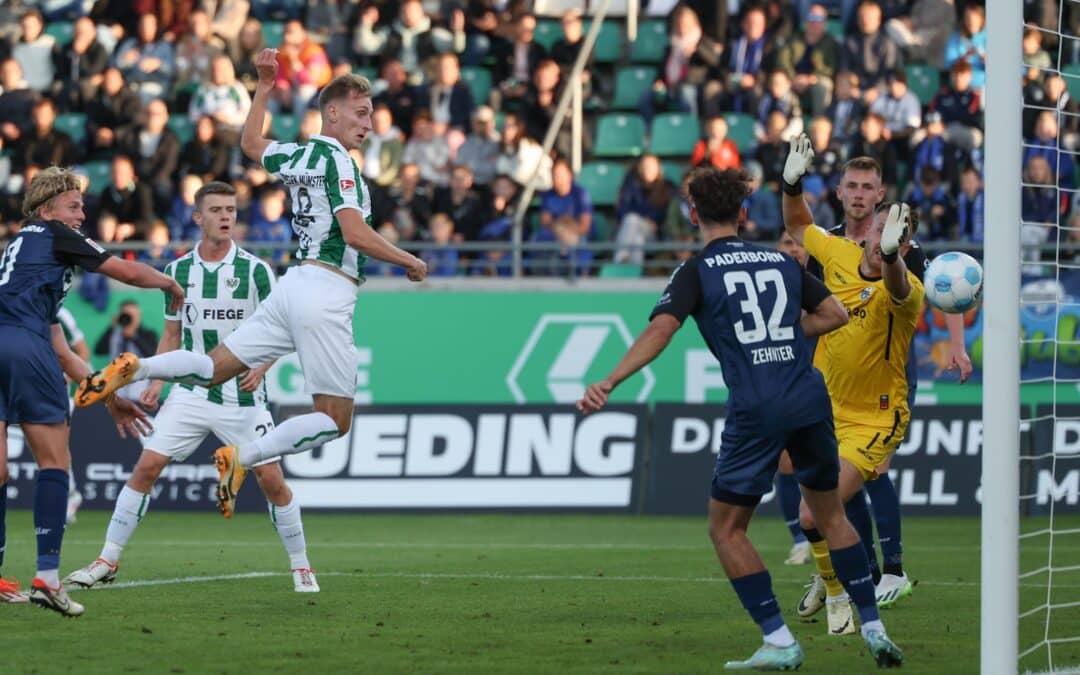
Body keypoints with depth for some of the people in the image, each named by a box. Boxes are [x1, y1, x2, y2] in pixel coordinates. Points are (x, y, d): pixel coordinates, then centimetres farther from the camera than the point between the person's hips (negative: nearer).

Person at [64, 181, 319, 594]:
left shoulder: (255, 270, -5)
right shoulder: (178, 270, 5)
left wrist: (260, 369, -19)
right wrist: (155, 383, 5)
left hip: (243, 396, -2)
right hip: (191, 392, 2)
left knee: (271, 480, -5)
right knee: (147, 465, -7)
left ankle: (301, 567, 13)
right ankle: (107, 562, 1)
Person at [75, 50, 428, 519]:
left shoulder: (297, 155, 13)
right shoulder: (337, 160, -12)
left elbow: (251, 143, 35)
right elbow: (356, 234, -20)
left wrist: (264, 87, 39)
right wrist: (409, 261, -7)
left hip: (295, 286, 8)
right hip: (327, 292, -8)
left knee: (215, 368, 12)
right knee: (336, 420, -3)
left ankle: (134, 369, -9)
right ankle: (242, 457, -15)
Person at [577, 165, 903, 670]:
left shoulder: (697, 271, 1)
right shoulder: (781, 262, 15)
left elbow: (660, 330, -13)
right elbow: (835, 314, 16)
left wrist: (609, 383, -20)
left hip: (755, 410, -5)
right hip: (809, 399, 5)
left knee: (726, 529, 7)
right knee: (830, 514, 21)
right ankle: (874, 629, 18)